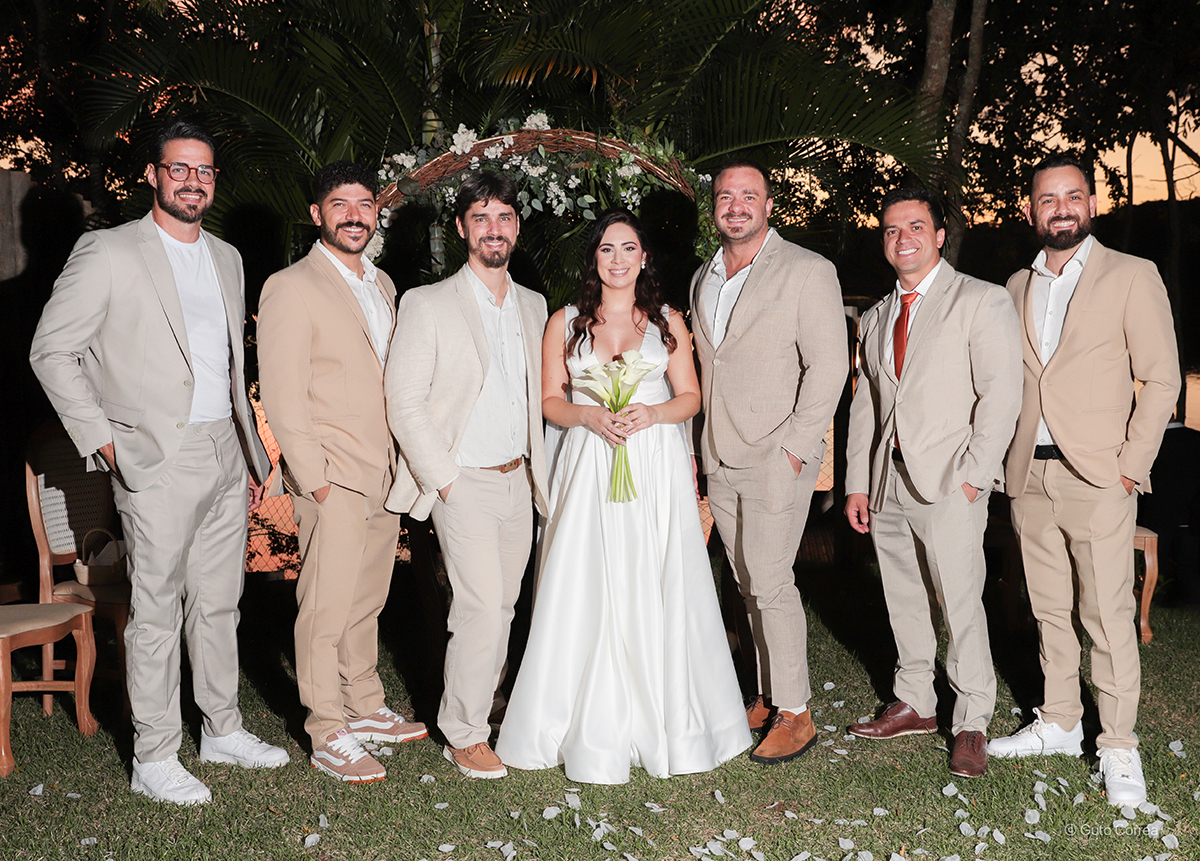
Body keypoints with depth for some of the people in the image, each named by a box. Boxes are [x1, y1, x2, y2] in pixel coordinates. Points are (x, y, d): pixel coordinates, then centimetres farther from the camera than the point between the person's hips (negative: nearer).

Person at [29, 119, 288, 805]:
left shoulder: (227, 259, 14)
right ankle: (155, 757, 14)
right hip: (157, 464, -6)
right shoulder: (108, 253, -6)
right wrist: (102, 439, -9)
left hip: (226, 458, 6)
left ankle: (223, 730, 28)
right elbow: (51, 352, -5)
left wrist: (252, 455, 17)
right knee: (157, 612, 2)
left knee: (220, 603, 14)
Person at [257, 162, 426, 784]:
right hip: (333, 478, -7)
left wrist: (401, 463, 13)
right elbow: (282, 398, -13)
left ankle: (365, 709, 29)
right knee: (327, 608, 0)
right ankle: (328, 737, 11)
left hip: (384, 473, 7)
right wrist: (315, 478, -16)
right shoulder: (290, 289, -8)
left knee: (367, 601, 16)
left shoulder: (382, 285, 15)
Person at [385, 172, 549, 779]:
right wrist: (443, 479, -12)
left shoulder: (533, 306, 11)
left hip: (518, 480, 6)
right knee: (481, 606, -10)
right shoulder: (429, 304, -6)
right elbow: (404, 403, -9)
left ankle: (475, 712, 25)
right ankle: (463, 734, 7)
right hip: (464, 481, -5)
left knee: (500, 607, 10)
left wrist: (537, 467, 10)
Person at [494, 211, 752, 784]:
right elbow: (551, 401, 6)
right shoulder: (565, 323, 8)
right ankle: (592, 726, 9)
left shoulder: (667, 322, 10)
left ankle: (663, 718, 14)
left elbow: (690, 397, 9)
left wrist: (652, 414, -11)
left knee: (658, 590, 0)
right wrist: (591, 416, -13)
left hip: (657, 470, 1)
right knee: (588, 593, -2)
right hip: (589, 469, 0)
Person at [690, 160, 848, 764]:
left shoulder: (807, 271, -6)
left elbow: (828, 364, -11)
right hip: (720, 462, 6)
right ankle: (767, 696, 23)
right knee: (749, 585, 12)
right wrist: (700, 448, 13)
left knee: (770, 584, -7)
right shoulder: (703, 279, 15)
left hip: (777, 458, -6)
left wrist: (796, 448, -15)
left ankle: (795, 714, 6)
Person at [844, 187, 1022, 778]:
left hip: (949, 483, -6)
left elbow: (1001, 395, -8)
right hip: (886, 482, 6)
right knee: (903, 599, 12)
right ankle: (915, 704, 26)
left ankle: (972, 724, 9)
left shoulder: (982, 302, -1)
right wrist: (856, 483, 10)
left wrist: (972, 475, -15)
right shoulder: (875, 319, 18)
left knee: (960, 603, -4)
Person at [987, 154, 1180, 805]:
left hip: (1097, 477, -4)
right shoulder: (1016, 288, 14)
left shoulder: (1132, 277, 0)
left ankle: (1118, 747, 7)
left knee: (1108, 616, -4)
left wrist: (1130, 467, -9)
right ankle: (1058, 724, 24)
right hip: (1028, 476, 5)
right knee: (1050, 610, 12)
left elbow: (1162, 379, -2)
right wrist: (1004, 459, 7)